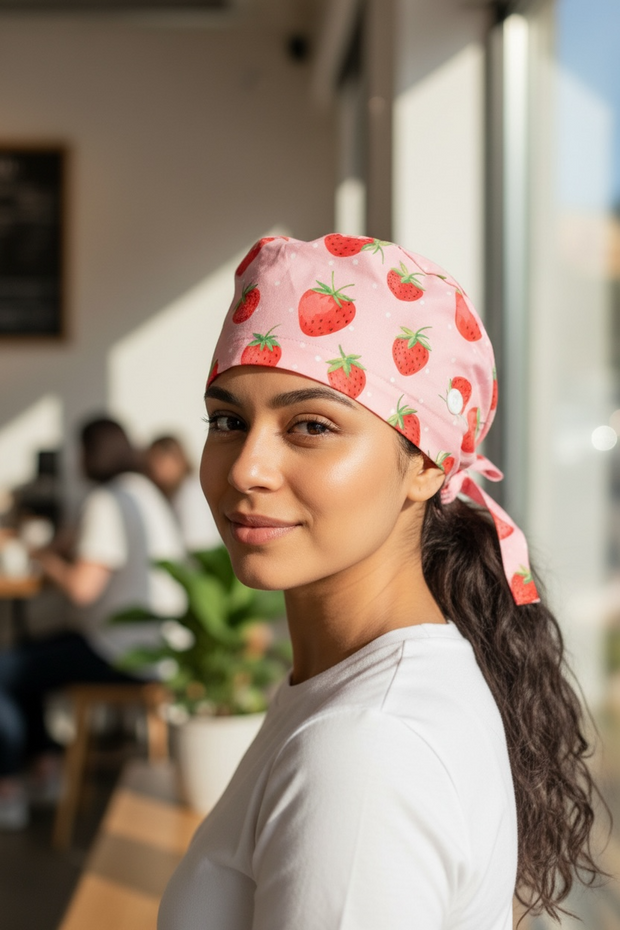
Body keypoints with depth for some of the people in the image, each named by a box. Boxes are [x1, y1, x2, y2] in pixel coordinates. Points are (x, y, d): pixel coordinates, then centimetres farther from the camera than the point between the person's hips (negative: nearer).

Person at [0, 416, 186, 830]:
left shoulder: (106, 501, -16)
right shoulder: (149, 494, 13)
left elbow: (82, 587, -22)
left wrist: (47, 558, -4)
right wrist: (71, 548, 14)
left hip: (124, 652, -10)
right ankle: (46, 769, 20)